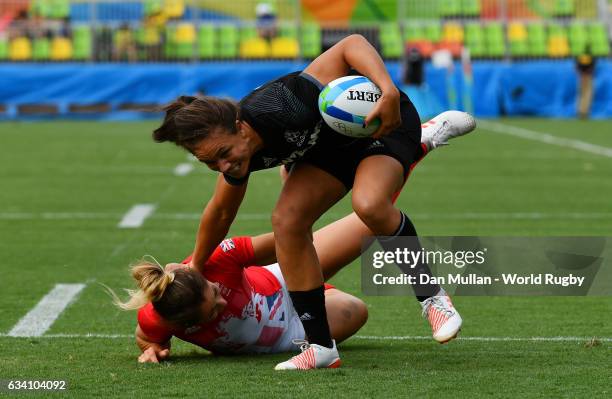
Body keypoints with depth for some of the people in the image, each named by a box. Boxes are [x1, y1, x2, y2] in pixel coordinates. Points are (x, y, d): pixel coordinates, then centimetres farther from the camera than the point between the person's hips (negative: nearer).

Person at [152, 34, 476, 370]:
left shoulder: (281, 108, -41)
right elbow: (220, 212, 7)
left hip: (386, 120, -7)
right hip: (331, 144, 7)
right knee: (287, 220, -14)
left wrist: (389, 92, -52)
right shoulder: (235, 157, -16)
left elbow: (351, 44, -39)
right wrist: (195, 267, 19)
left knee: (369, 204, -35)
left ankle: (432, 296, -13)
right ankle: (321, 346, -6)